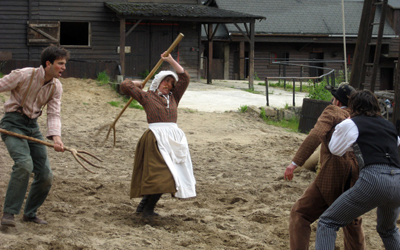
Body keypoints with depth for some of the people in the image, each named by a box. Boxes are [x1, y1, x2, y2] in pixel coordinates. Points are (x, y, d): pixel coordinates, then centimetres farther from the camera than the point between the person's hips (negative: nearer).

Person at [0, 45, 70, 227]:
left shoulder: (56, 87, 2)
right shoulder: (24, 75, -15)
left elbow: (53, 114, -3)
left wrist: (55, 137, -21)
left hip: (33, 126, 6)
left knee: (46, 176, 3)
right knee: (24, 164, -29)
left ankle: (30, 213, 24)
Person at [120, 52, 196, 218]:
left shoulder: (173, 97, 21)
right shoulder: (147, 96, 9)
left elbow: (185, 78, 18)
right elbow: (125, 86, 8)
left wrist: (171, 61, 15)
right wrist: (137, 84, 26)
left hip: (174, 138, 6)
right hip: (156, 138, -6)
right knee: (161, 173, -16)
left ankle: (145, 205, 19)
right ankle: (147, 209, -6)